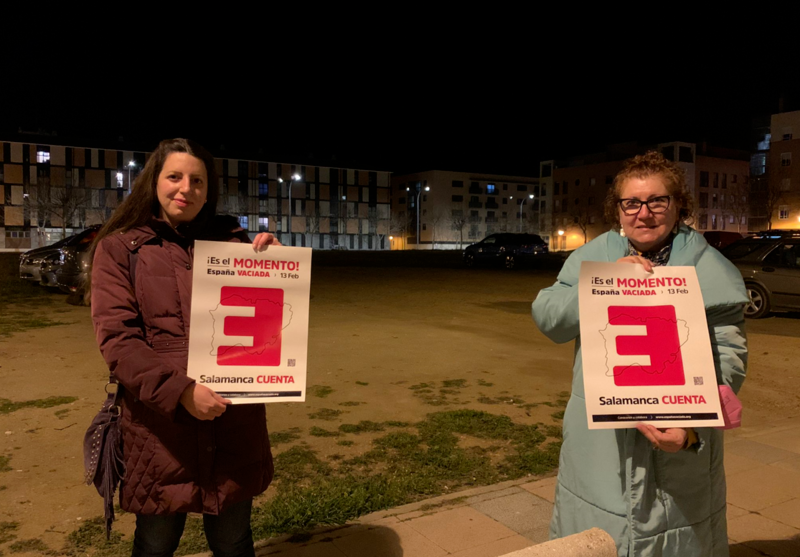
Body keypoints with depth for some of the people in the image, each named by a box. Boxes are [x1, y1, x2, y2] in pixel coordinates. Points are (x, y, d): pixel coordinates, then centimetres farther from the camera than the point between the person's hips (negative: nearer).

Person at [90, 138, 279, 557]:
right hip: (159, 427, -1)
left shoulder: (232, 241, 8)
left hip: (233, 424, 2)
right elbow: (117, 338, -8)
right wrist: (180, 390, -20)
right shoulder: (120, 248, 2)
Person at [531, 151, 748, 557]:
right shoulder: (591, 256, 4)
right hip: (598, 444, 2)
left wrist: (692, 427, -24)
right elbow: (547, 318, -3)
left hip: (675, 447, -2)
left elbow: (728, 359, -9)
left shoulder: (710, 271, -3)